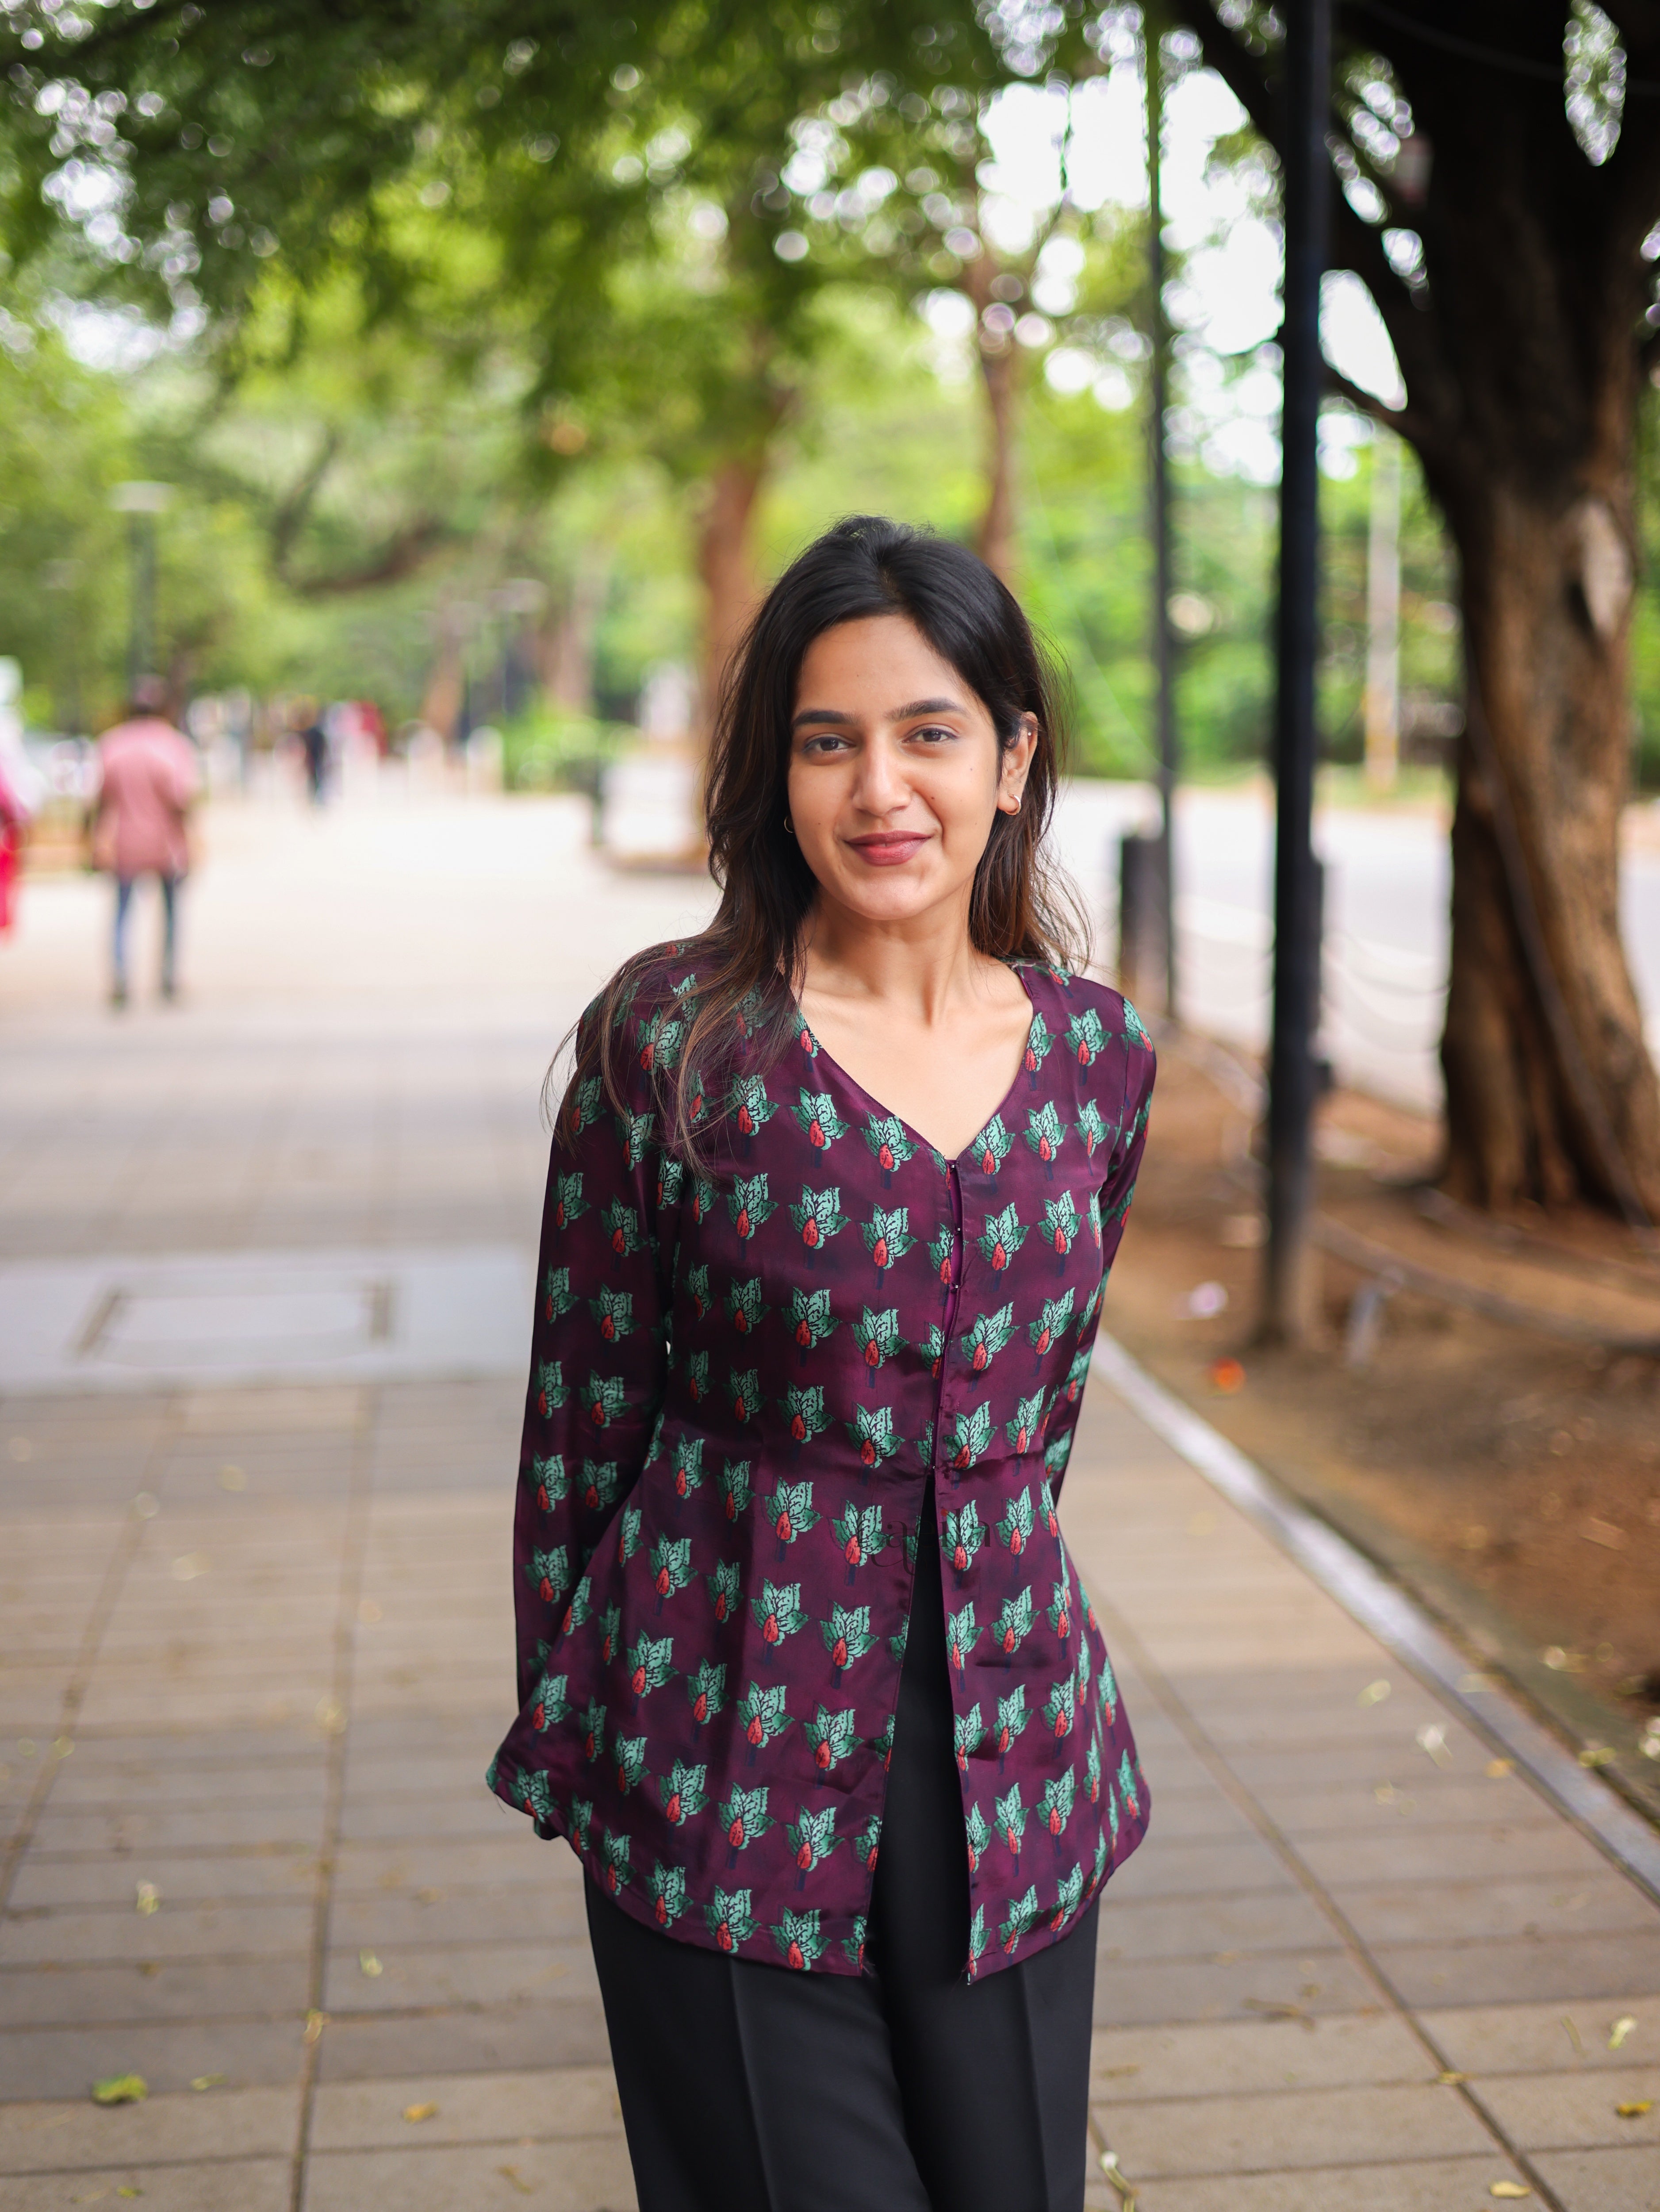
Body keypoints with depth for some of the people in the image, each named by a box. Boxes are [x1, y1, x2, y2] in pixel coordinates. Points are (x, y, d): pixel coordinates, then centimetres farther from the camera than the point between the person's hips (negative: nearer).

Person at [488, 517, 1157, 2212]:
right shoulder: (670, 1038, -9)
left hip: (1013, 1755, 4)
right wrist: (561, 1735, 3)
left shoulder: (1097, 1056, 2)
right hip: (732, 1761, -3)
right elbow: (580, 1410, -2)